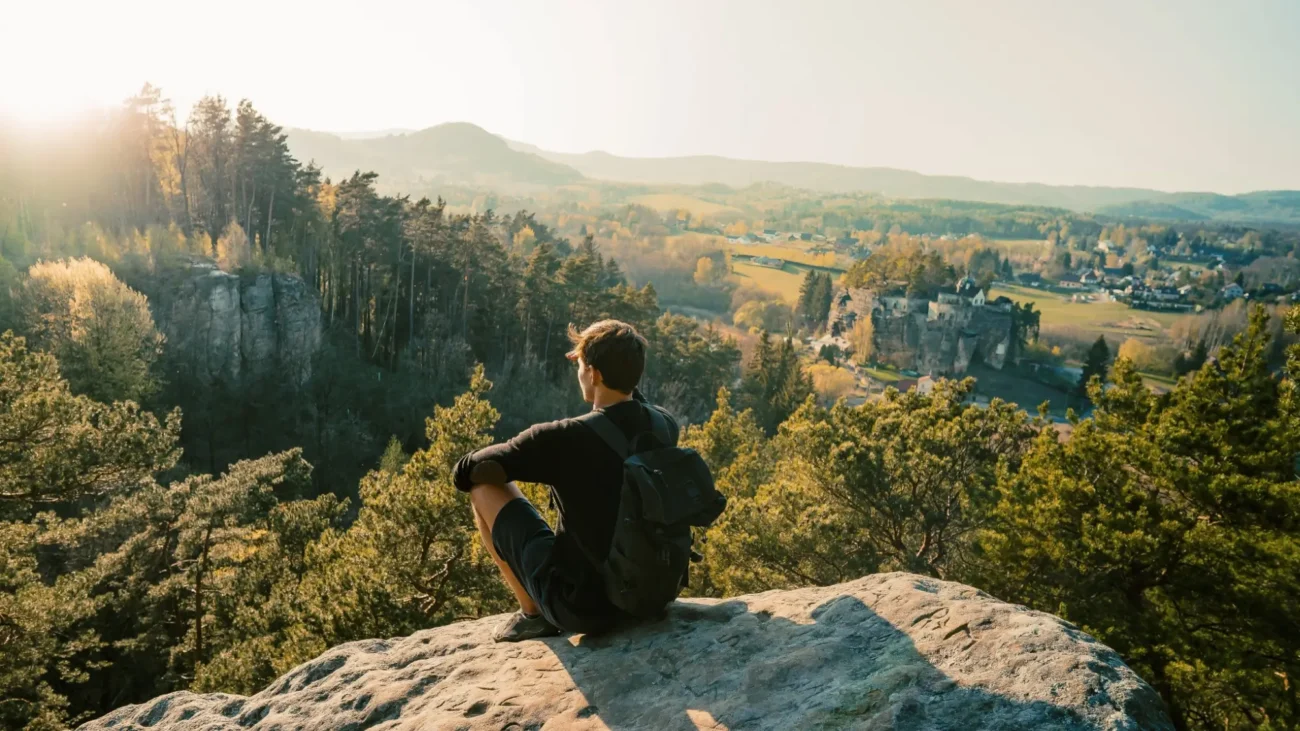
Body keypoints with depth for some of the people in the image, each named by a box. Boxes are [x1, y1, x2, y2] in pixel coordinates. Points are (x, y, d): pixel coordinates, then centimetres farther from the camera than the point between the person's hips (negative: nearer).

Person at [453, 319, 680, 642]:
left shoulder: (562, 439, -23)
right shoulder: (666, 426, -7)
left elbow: (466, 471, -11)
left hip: (584, 605, -6)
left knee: (484, 485, 3)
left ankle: (533, 613, 11)